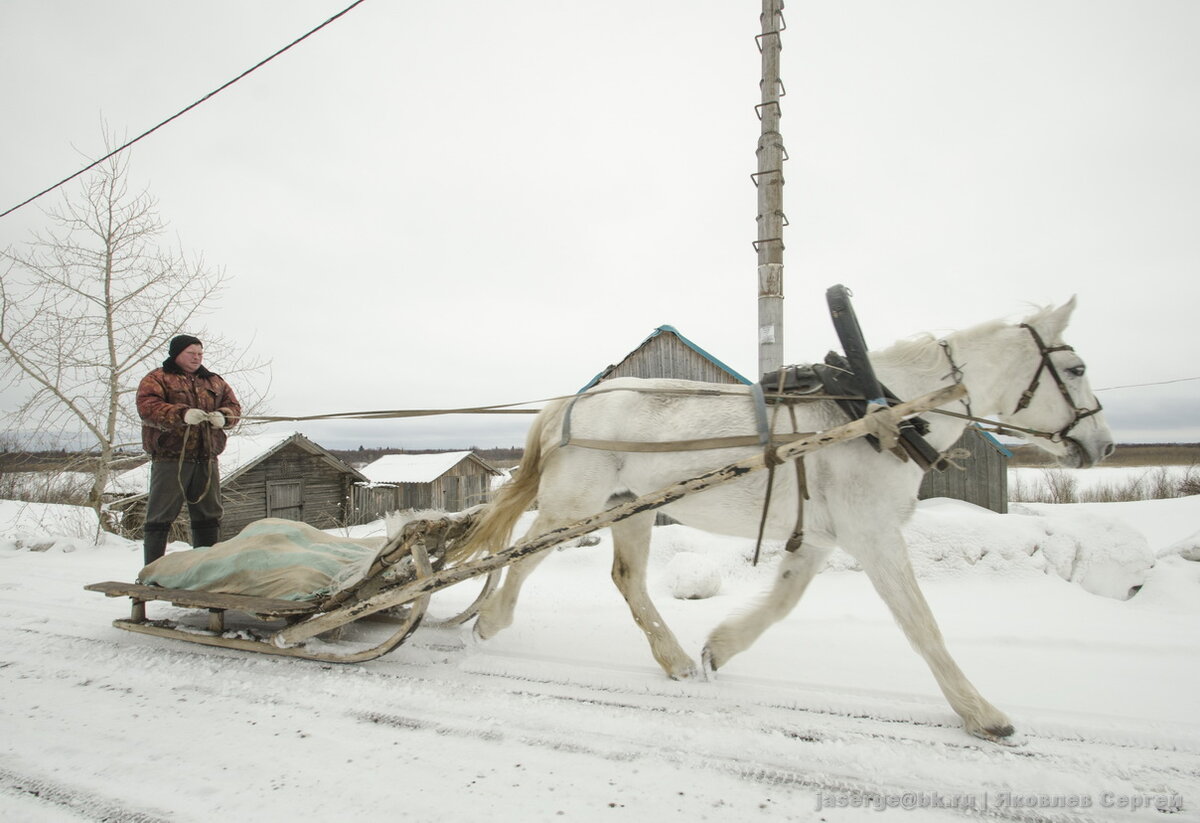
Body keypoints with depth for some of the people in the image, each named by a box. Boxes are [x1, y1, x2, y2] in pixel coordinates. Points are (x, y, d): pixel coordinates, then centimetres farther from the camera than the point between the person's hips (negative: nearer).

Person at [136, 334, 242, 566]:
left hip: (206, 460, 5)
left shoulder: (214, 382, 19)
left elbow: (233, 405, 14)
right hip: (170, 458, -5)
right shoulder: (156, 379, 3)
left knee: (209, 516, 10)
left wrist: (223, 416, -10)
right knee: (160, 518, 0)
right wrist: (181, 414, -28)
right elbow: (147, 408, -13)